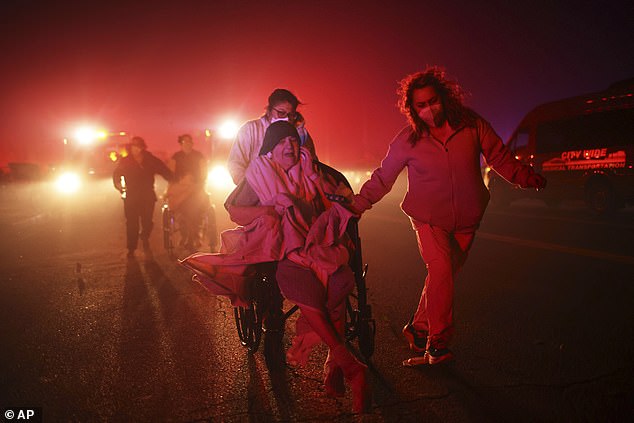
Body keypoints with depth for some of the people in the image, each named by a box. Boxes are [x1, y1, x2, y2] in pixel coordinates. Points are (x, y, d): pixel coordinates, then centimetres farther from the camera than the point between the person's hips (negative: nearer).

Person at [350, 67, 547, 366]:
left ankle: (418, 329, 25)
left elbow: (499, 157, 4)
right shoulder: (408, 140, -9)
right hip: (429, 218, -2)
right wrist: (357, 205, -8)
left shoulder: (471, 125, -6)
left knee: (446, 274, 6)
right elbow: (382, 178, -1)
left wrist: (526, 177, -7)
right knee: (440, 269, -20)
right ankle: (438, 342, -6)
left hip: (465, 219, 3)